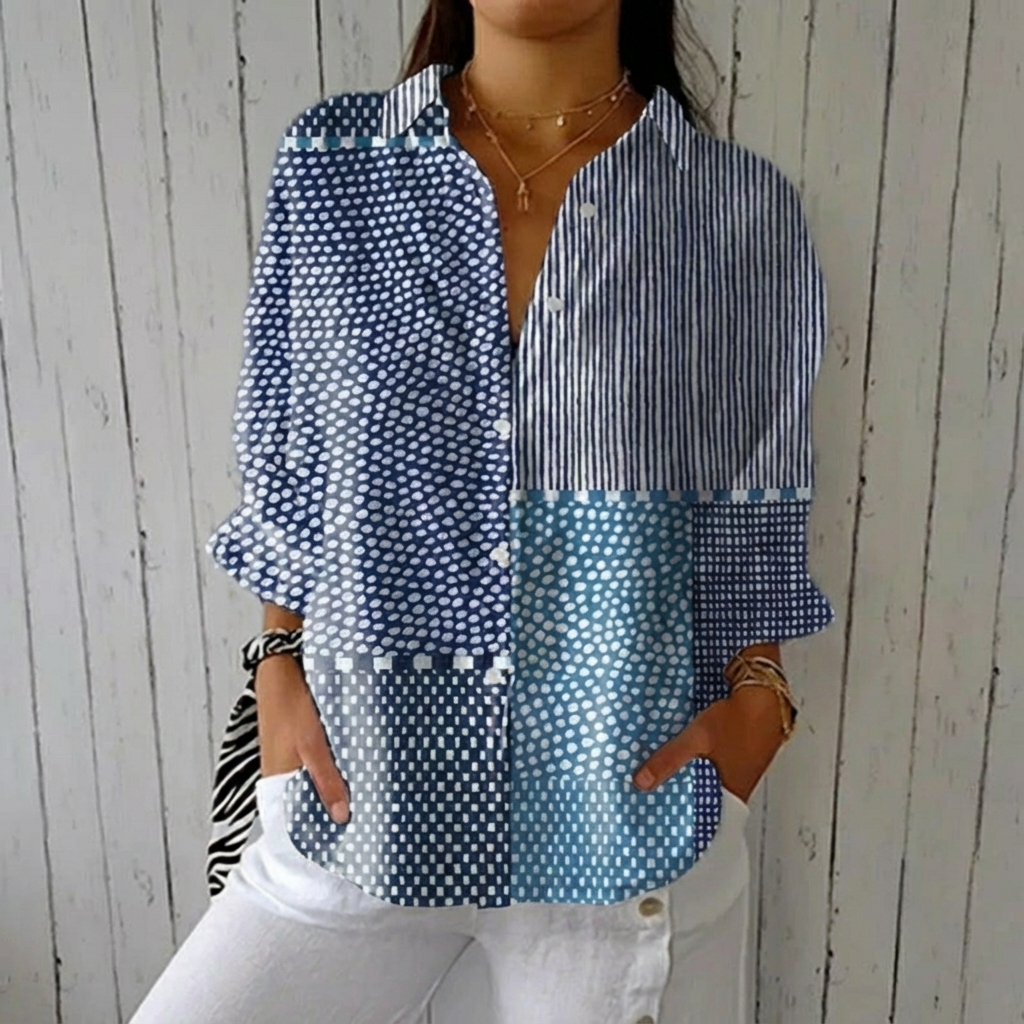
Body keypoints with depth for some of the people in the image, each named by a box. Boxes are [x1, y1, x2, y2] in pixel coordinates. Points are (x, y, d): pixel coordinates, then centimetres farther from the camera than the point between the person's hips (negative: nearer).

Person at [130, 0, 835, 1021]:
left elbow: (752, 521, 3)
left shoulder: (744, 211, -4)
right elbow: (288, 478, 5)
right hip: (364, 786, 2)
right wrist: (280, 662, -2)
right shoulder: (328, 166, -1)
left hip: (629, 806, 0)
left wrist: (756, 693, -9)